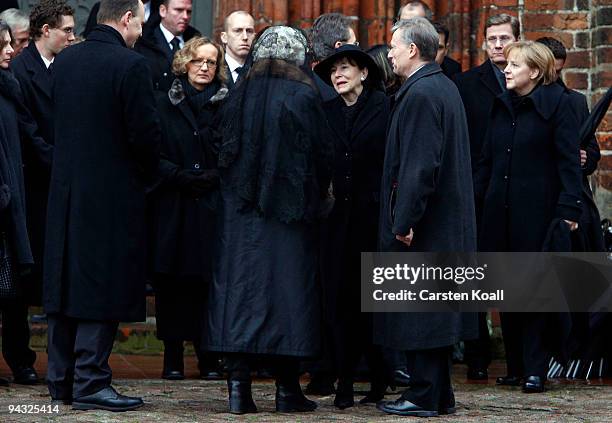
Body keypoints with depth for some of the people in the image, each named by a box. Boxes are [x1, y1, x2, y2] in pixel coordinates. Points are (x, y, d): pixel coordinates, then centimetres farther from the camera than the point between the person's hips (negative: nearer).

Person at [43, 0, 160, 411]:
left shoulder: (64, 61, 6)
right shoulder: (131, 65, -15)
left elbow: (57, 122, 12)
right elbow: (145, 132, -15)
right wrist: (147, 174, 3)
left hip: (65, 189, 7)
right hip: (113, 192, -7)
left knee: (65, 282, 13)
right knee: (102, 284, -2)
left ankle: (61, 379, 18)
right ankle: (90, 381, -2)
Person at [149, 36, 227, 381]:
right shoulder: (164, 104, 8)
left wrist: (212, 178, -10)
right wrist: (181, 177, -9)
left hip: (212, 206, 0)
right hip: (172, 206, 0)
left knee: (207, 281, -2)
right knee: (171, 283, -1)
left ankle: (208, 355, 4)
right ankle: (173, 357, 4)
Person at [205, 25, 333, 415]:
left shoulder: (239, 95, 3)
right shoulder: (303, 97, -8)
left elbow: (225, 150, 7)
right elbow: (323, 153, -5)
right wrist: (317, 196, 12)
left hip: (241, 208, 3)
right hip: (291, 208, -3)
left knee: (242, 285, 3)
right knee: (288, 285, 3)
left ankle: (239, 384, -4)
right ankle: (288, 389, 5)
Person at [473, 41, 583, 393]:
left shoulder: (557, 103, -5)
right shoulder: (502, 105, 13)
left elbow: (569, 161, -9)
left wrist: (569, 210, -16)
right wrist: (475, 200, 12)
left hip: (537, 210, -6)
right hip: (499, 210, 6)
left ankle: (535, 369, 0)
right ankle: (515, 365, 15)